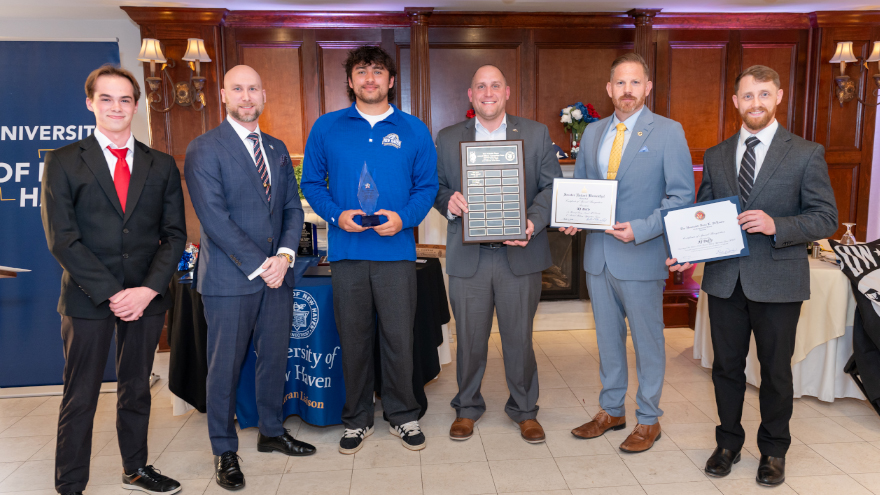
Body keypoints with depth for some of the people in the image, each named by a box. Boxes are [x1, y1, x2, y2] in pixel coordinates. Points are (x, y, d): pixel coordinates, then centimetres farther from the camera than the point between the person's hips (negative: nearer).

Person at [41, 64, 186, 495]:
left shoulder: (162, 166, 8)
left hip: (146, 297, 3)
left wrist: (148, 289, -9)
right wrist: (111, 293, -13)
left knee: (136, 389, 16)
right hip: (87, 298, -2)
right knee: (80, 398, 6)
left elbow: (175, 233, 3)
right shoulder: (63, 162, 1)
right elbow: (61, 239, -7)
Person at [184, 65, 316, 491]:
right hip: (230, 278, -5)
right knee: (225, 367, 5)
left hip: (277, 274, 6)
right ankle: (224, 451, 21)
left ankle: (272, 432, 34)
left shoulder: (277, 148, 13)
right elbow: (214, 218, -14)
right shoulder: (204, 149, -6)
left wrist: (285, 255, -6)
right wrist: (259, 265, -14)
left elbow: (292, 207, 10)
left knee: (275, 358, 15)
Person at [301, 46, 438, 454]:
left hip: (396, 249, 0)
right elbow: (312, 182, 9)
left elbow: (427, 185, 6)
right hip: (346, 249, 1)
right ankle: (357, 418, 26)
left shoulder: (413, 130, 7)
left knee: (399, 338, 3)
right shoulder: (327, 128, 8)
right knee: (353, 338, 9)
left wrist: (404, 218, -11)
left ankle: (402, 416, 24)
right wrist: (336, 214, -9)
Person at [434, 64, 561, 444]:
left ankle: (524, 409, 30)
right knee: (469, 339, 10)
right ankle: (467, 408, 30)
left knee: (519, 338, 9)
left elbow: (551, 186, 2)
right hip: (468, 256, 1)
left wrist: (533, 222, -14)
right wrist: (449, 201, -13)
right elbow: (436, 186, 10)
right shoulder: (448, 138, 9)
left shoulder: (536, 134, 7)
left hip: (519, 254, 0)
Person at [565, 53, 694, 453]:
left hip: (642, 255, -5)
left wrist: (640, 229, -20)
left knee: (648, 341, 8)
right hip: (598, 253, 5)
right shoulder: (592, 133, 10)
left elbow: (682, 195, -9)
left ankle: (648, 419, 24)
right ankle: (611, 410, 32)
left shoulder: (668, 132, -5)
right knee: (608, 337, 16)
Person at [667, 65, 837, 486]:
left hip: (778, 281, -2)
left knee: (775, 370, 11)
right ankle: (728, 443, 32)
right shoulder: (715, 156, 8)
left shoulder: (806, 154, -2)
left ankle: (773, 450, 31)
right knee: (727, 366, 13)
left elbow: (825, 218, -5)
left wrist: (776, 225, -22)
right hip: (724, 279, 3)